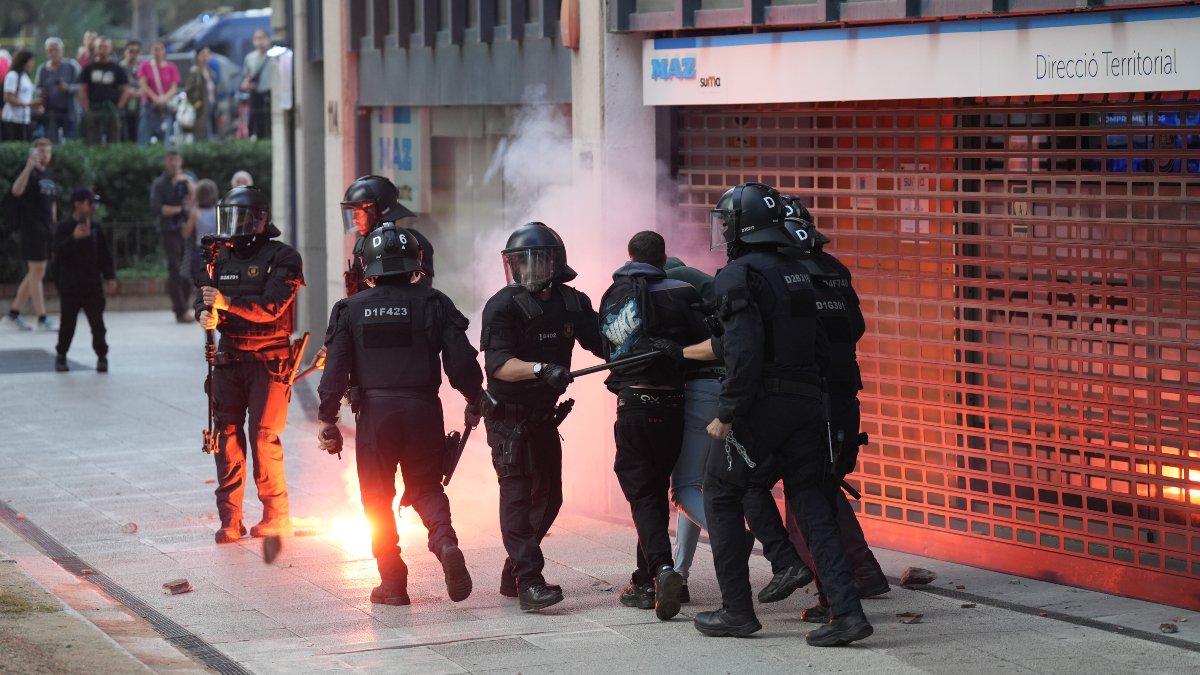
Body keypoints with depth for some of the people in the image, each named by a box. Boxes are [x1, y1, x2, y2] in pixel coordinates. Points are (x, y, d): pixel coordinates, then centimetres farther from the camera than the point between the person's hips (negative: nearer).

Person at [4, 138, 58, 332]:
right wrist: (29, 167, -36)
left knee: (36, 273, 12)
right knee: (37, 272, -6)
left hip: (47, 230, 8)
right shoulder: (30, 173, -9)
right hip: (33, 229, -8)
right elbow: (17, 190, -29)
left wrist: (54, 225, 21)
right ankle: (42, 320, -5)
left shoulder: (49, 175, 15)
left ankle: (13, 314, 19)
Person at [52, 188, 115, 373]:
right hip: (70, 286, -2)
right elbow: (59, 252, -17)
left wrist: (110, 276, 3)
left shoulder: (95, 228, 6)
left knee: (97, 323, -3)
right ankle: (61, 356, 22)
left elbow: (105, 254, 11)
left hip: (93, 286, 2)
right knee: (68, 323, 6)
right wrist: (74, 238, -31)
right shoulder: (64, 228, -6)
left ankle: (102, 357, 5)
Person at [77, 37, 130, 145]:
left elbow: (125, 90, 7)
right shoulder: (88, 68, 7)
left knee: (114, 143, 1)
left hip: (112, 110, 0)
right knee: (91, 144, 0)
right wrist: (86, 109, -5)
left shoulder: (117, 69, 7)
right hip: (93, 110, 0)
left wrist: (118, 108, -4)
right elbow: (82, 90, 5)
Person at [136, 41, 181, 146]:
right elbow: (143, 85, -1)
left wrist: (164, 99, -15)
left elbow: (174, 88, 2)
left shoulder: (171, 67, 7)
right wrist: (155, 98, -13)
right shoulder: (145, 65, 6)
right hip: (149, 104, -1)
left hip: (166, 105, 1)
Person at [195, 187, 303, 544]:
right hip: (229, 360, 6)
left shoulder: (282, 258, -6)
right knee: (227, 435, 1)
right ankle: (230, 519, 5)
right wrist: (205, 312, -13)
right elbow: (205, 296, 10)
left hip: (268, 361, -5)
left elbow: (272, 306, -18)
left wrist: (228, 303, -25)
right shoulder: (224, 258, 13)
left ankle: (276, 516, 5)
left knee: (264, 438, -7)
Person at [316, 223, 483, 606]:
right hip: (422, 411, 0)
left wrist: (328, 420, 3)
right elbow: (461, 360, -3)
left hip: (374, 414, 0)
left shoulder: (351, 310, 1)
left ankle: (393, 583, 9)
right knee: (426, 487, 13)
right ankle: (445, 542, -16)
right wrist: (474, 402, 12)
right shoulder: (434, 304, -1)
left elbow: (335, 369, -2)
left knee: (377, 499, 11)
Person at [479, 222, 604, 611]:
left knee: (548, 497, 11)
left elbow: (601, 343, 8)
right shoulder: (504, 306, -15)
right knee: (517, 495, -12)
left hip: (544, 416, 6)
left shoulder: (572, 304, 1)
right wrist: (540, 369, -41)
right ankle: (529, 582, -16)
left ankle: (514, 574, 25)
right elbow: (498, 364, -26)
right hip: (509, 416, -6)